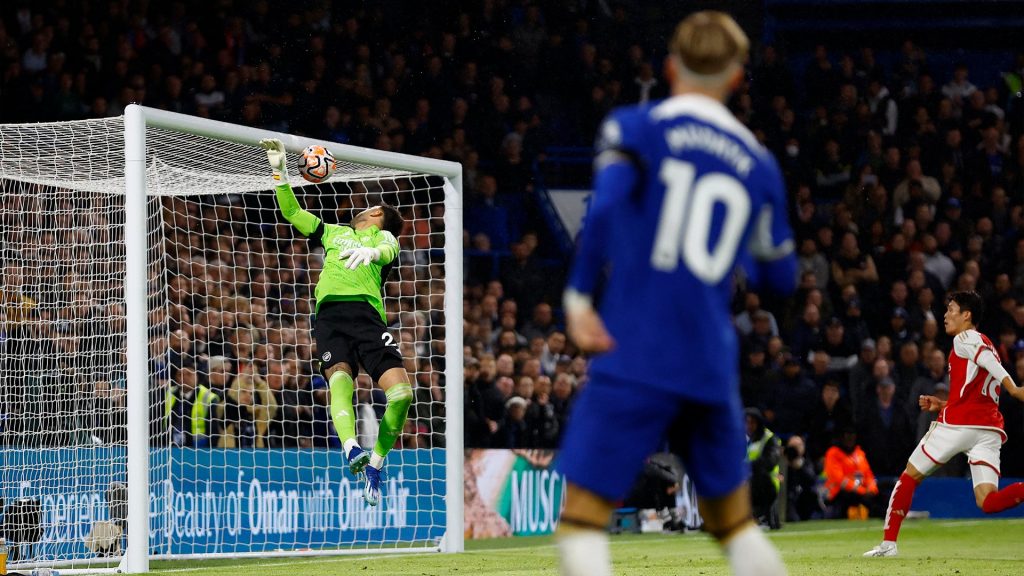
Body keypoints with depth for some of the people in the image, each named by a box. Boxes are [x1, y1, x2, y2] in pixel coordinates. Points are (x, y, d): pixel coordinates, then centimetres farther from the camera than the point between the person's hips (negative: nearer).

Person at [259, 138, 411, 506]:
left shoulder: (382, 237, 22)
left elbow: (388, 251, -2)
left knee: (401, 391, -19)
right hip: (330, 312, 2)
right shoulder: (333, 232, 35)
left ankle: (375, 464, -2)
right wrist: (280, 171, 28)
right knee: (339, 375, -29)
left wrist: (371, 252, -26)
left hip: (367, 312, -2)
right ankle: (352, 450, -51)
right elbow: (291, 212, 38)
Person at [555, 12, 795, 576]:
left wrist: (578, 296, -13)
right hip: (712, 365, 4)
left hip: (633, 357, -4)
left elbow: (606, 205, -17)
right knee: (734, 522, 18)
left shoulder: (634, 127, 2)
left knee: (582, 519, -6)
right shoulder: (758, 163, 13)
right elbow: (780, 275, 19)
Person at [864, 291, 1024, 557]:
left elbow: (987, 358, -17)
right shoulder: (986, 346, 29)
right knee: (988, 502, -9)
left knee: (909, 477, 11)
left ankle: (888, 543, 11)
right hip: (990, 428, 7)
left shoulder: (965, 339, 4)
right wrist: (942, 405, 25)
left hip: (957, 423, -7)